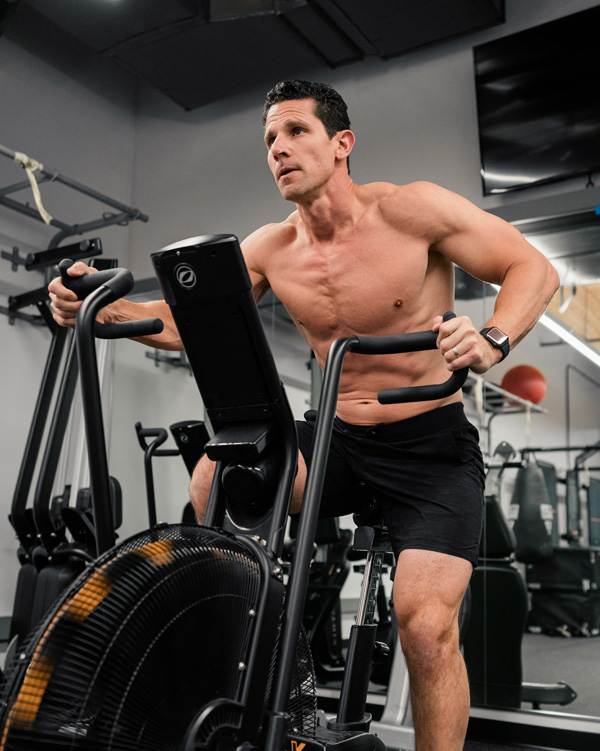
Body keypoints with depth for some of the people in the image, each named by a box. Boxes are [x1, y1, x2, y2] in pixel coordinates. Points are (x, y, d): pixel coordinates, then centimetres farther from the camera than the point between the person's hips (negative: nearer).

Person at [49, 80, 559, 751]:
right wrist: (101, 309, -16)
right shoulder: (270, 250, 0)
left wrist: (492, 341, -30)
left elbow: (533, 268, -10)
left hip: (432, 448, -3)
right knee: (216, 478, -19)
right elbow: (189, 320, 2)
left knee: (426, 626, -19)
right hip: (338, 441, 4)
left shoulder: (410, 209, -12)